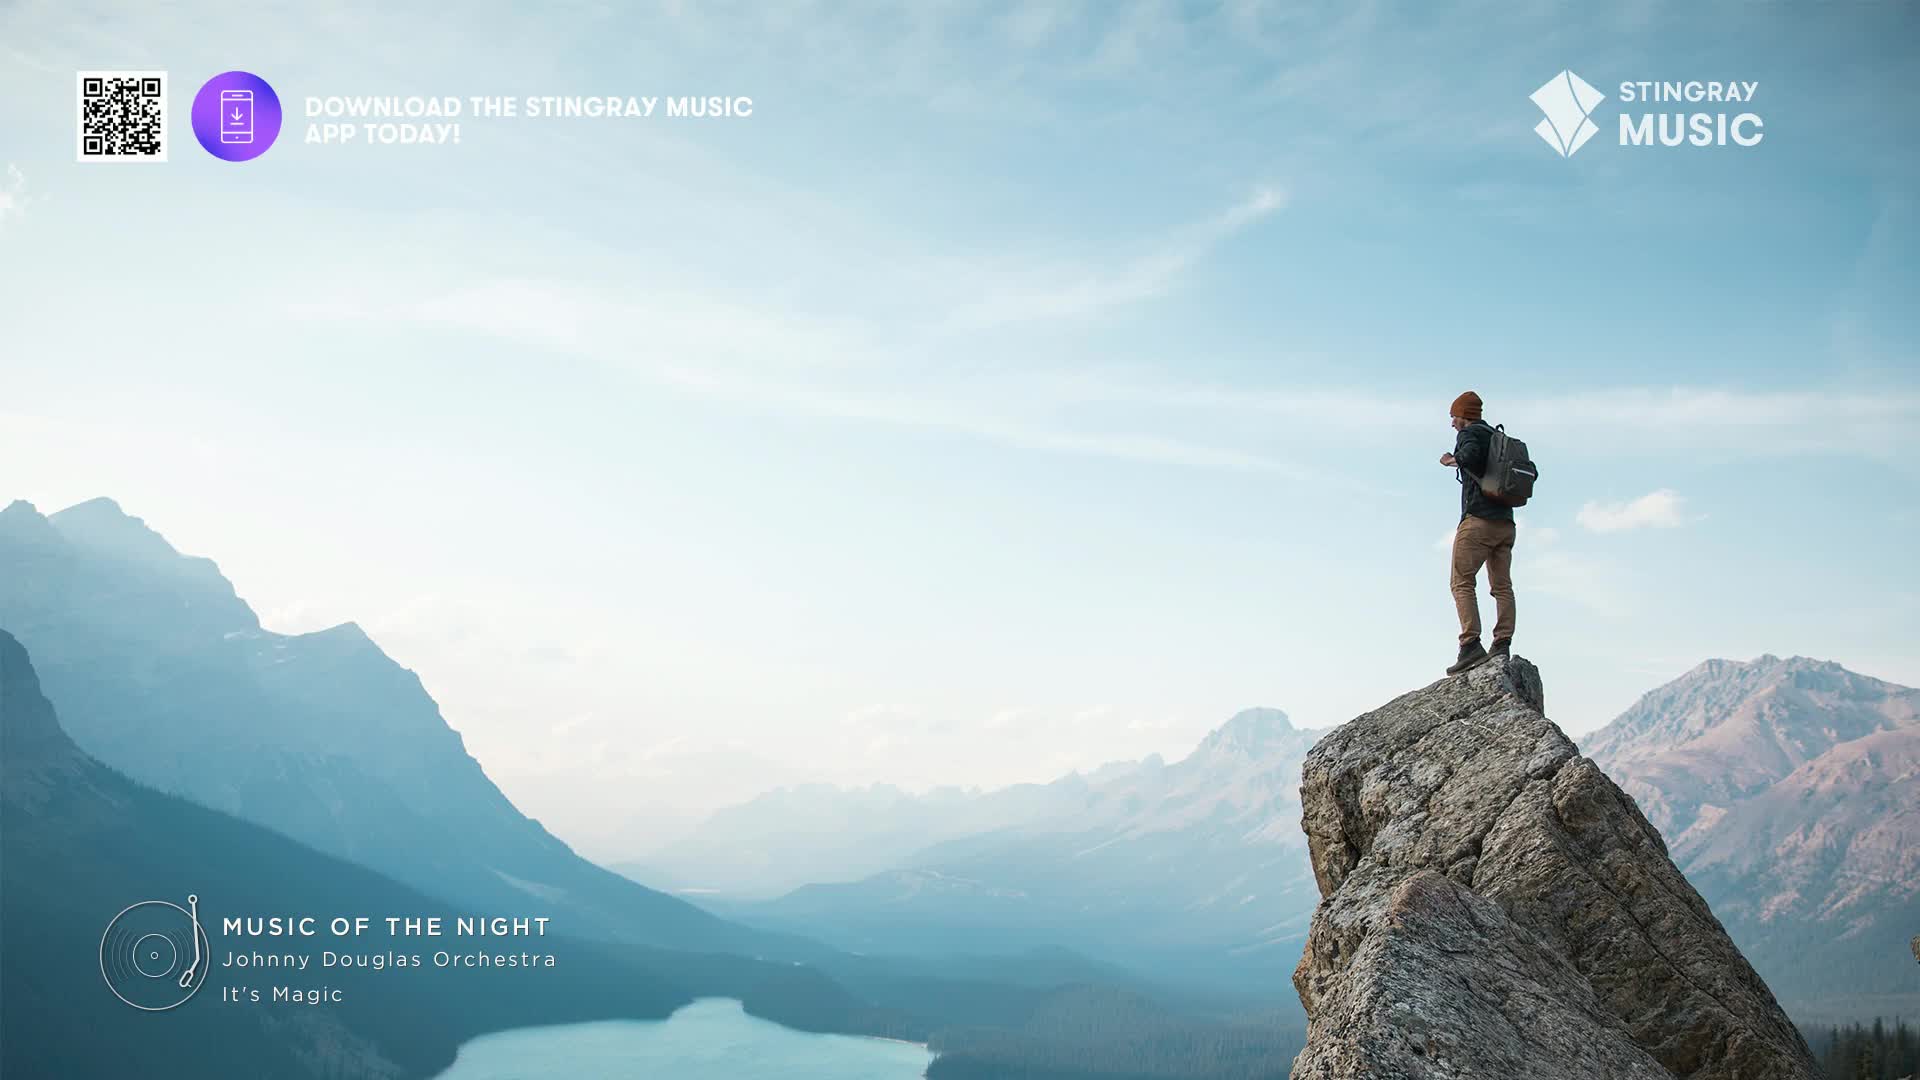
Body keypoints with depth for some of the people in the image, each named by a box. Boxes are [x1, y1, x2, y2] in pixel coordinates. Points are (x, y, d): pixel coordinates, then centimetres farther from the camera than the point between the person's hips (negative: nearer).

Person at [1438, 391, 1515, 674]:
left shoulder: (1470, 433, -1)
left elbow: (1471, 456, -24)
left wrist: (1451, 460, -5)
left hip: (1478, 520, -8)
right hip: (1506, 522, 8)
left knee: (1462, 583, -7)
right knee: (1502, 586, 4)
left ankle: (1471, 645, -19)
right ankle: (1502, 645, -6)